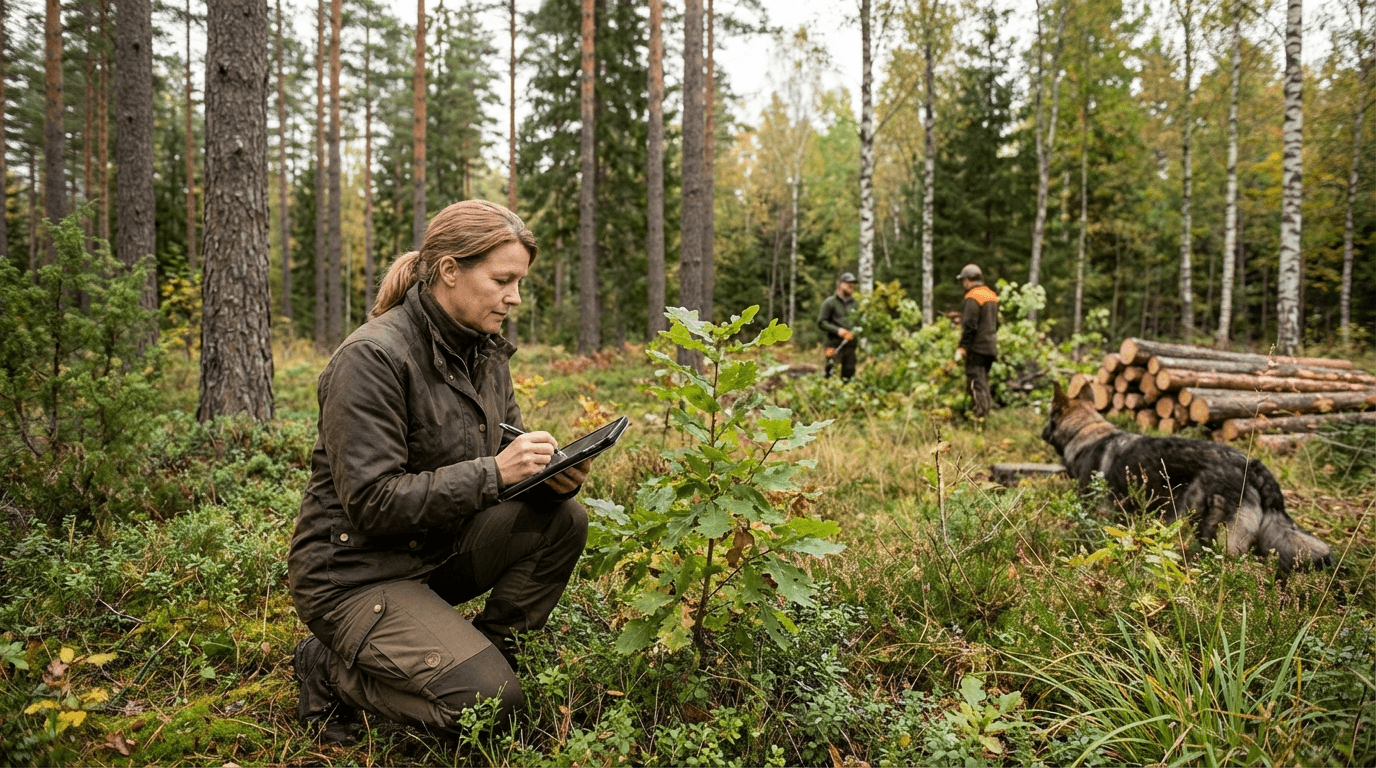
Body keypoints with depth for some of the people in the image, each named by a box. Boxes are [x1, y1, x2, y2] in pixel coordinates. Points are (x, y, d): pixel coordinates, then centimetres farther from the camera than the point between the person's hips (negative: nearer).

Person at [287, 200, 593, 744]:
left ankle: (487, 653, 3)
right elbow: (371, 503, -24)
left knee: (561, 519, -13)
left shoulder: (484, 352, 3)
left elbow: (505, 452, 8)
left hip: (438, 551, 7)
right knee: (489, 699, -20)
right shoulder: (372, 357, -22)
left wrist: (551, 475, -16)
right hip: (355, 571, -7)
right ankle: (331, 668, 3)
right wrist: (492, 472, -29)